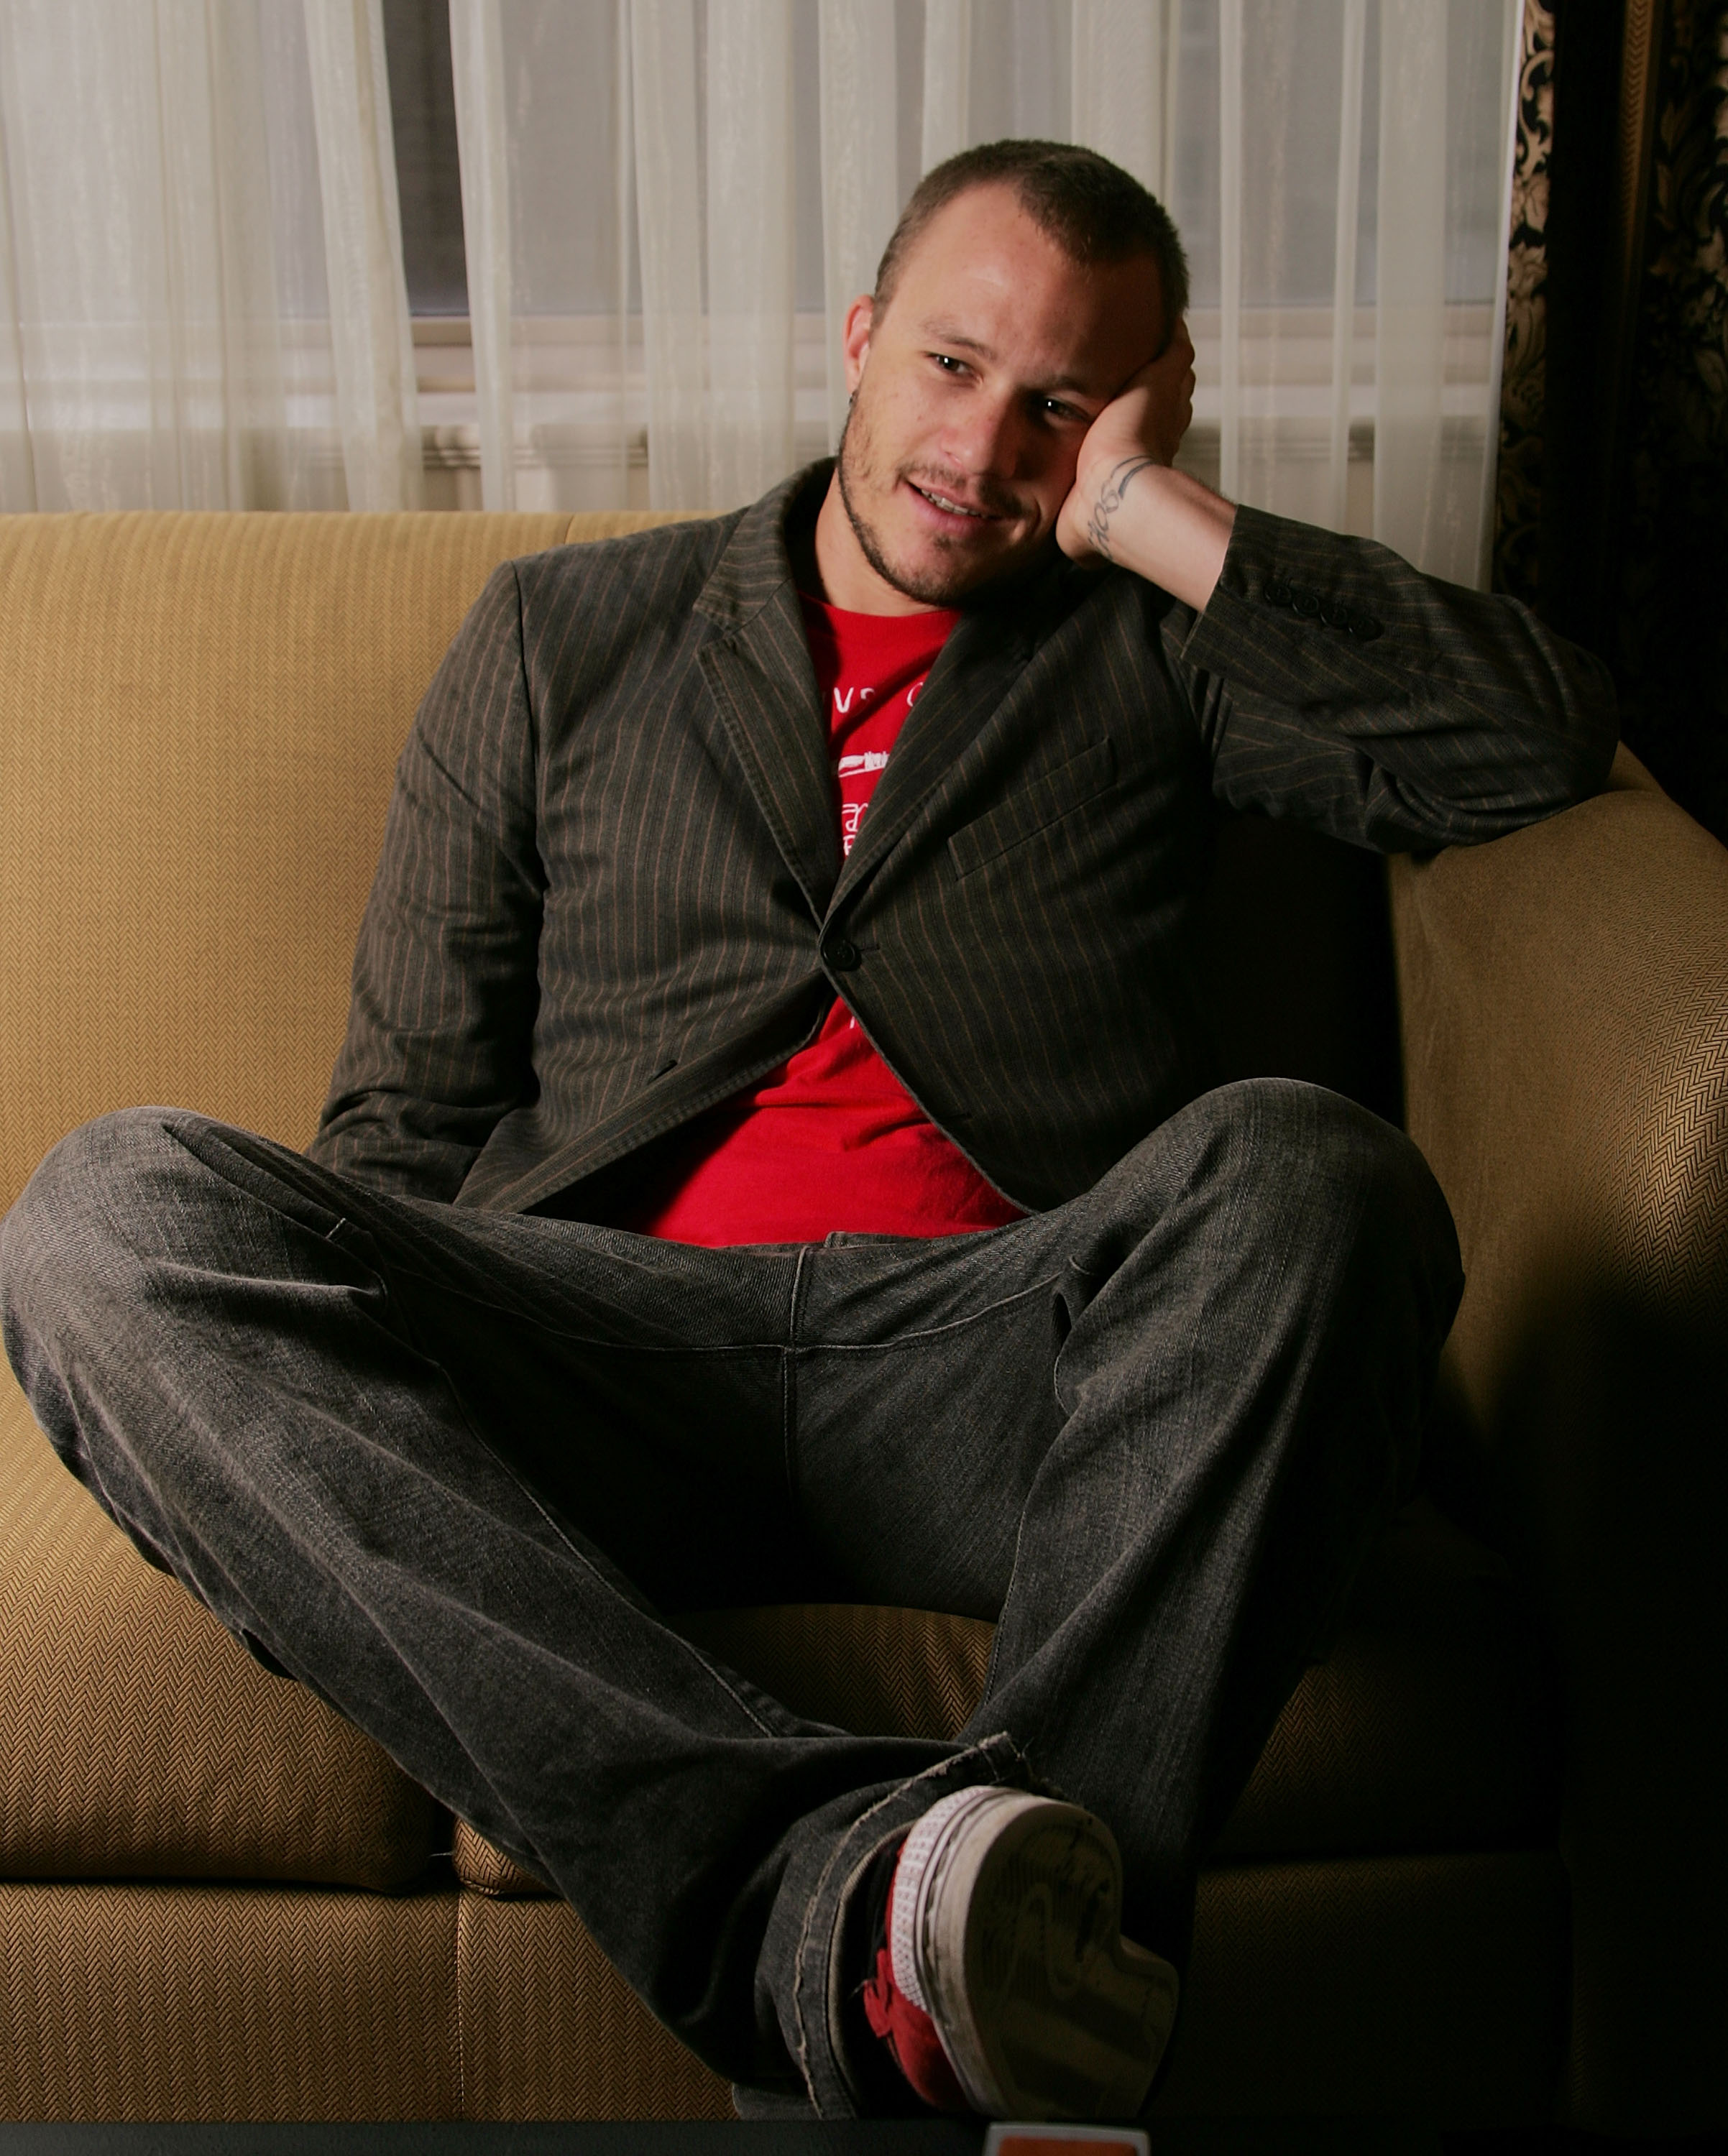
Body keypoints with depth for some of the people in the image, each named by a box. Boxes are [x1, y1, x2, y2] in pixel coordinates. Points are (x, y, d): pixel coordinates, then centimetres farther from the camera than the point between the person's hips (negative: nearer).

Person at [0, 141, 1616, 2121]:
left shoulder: (1153, 653, 22)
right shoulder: (562, 636, 23)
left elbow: (1543, 735, 6)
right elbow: (410, 1115, 20)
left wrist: (1151, 515, 7)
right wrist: (344, 1359, 0)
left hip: (998, 1355, -1)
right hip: (612, 1343, 2)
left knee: (1296, 1173, -32)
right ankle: (818, 1878, -41)